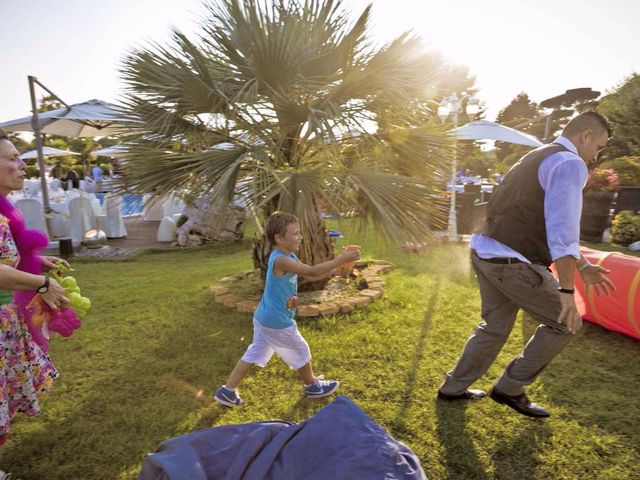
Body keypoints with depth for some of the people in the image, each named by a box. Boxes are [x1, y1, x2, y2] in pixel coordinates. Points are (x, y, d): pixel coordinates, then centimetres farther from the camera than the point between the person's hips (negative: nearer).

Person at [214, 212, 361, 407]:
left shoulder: (289, 257, 5)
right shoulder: (280, 260, -27)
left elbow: (311, 276, 9)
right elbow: (312, 272, -33)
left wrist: (337, 265, -2)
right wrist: (340, 259, -30)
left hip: (264, 319, 9)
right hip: (277, 323, -9)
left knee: (254, 354, 19)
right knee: (301, 351, 13)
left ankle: (227, 391, 28)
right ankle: (313, 386, 36)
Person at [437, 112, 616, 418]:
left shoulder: (537, 158, 23)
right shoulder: (570, 164, -8)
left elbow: (556, 226, 26)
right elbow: (562, 231, -18)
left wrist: (582, 266, 27)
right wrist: (567, 290, -15)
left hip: (483, 252, 9)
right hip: (512, 263, -9)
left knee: (495, 325, 22)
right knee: (564, 323, 12)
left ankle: (453, 388, 34)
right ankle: (510, 388, 21)